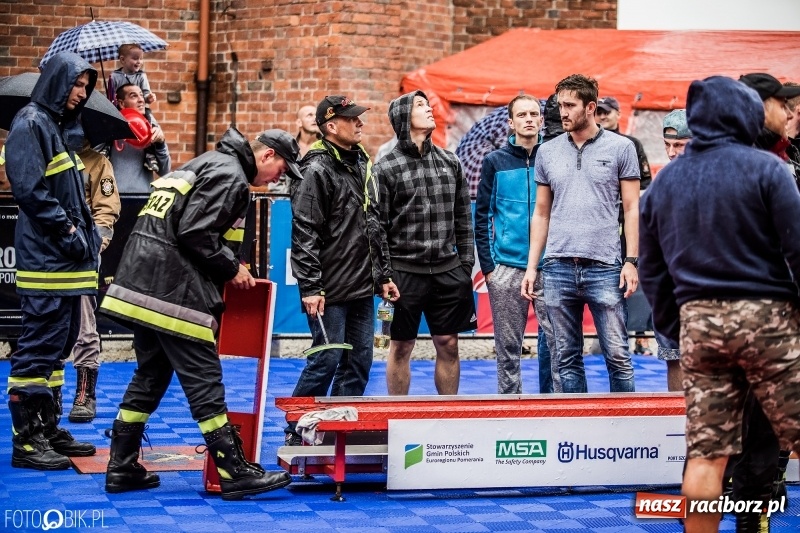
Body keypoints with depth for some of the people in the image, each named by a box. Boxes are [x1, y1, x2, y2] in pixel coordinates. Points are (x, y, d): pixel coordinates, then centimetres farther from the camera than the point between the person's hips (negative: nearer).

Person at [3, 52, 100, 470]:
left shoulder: (57, 128, 19)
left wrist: (87, 233, 10)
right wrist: (67, 230, -16)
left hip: (67, 261, 10)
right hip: (46, 261, -10)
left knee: (56, 349, 13)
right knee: (39, 348, -8)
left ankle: (48, 430, 20)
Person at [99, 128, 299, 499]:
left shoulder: (207, 163, 22)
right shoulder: (231, 177, -9)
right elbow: (196, 235, -19)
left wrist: (228, 266, 15)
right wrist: (231, 269, -5)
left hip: (143, 281, 10)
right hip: (172, 290, -10)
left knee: (151, 375, 16)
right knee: (204, 380, -6)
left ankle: (122, 468, 19)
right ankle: (235, 474, -3)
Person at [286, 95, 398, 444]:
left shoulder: (363, 164, 15)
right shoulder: (317, 170, -11)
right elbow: (304, 234, -16)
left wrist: (383, 275, 19)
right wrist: (310, 288, -19)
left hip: (363, 287, 8)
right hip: (331, 290, -8)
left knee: (360, 360, 9)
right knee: (327, 359, -5)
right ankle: (296, 433, 8)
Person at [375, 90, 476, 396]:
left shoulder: (450, 162, 10)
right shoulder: (386, 169, -4)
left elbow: (463, 219, 13)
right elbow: (378, 227, -6)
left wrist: (466, 264, 8)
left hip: (448, 270, 4)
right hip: (405, 271, -4)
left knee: (448, 345, 8)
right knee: (401, 347, 5)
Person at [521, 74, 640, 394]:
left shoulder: (620, 148, 3)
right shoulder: (547, 152, 12)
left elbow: (632, 208, 2)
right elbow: (541, 214, 15)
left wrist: (632, 261, -6)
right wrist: (531, 267, 9)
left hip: (605, 267, -3)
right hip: (558, 269, 3)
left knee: (618, 356, -3)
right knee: (567, 359, 7)